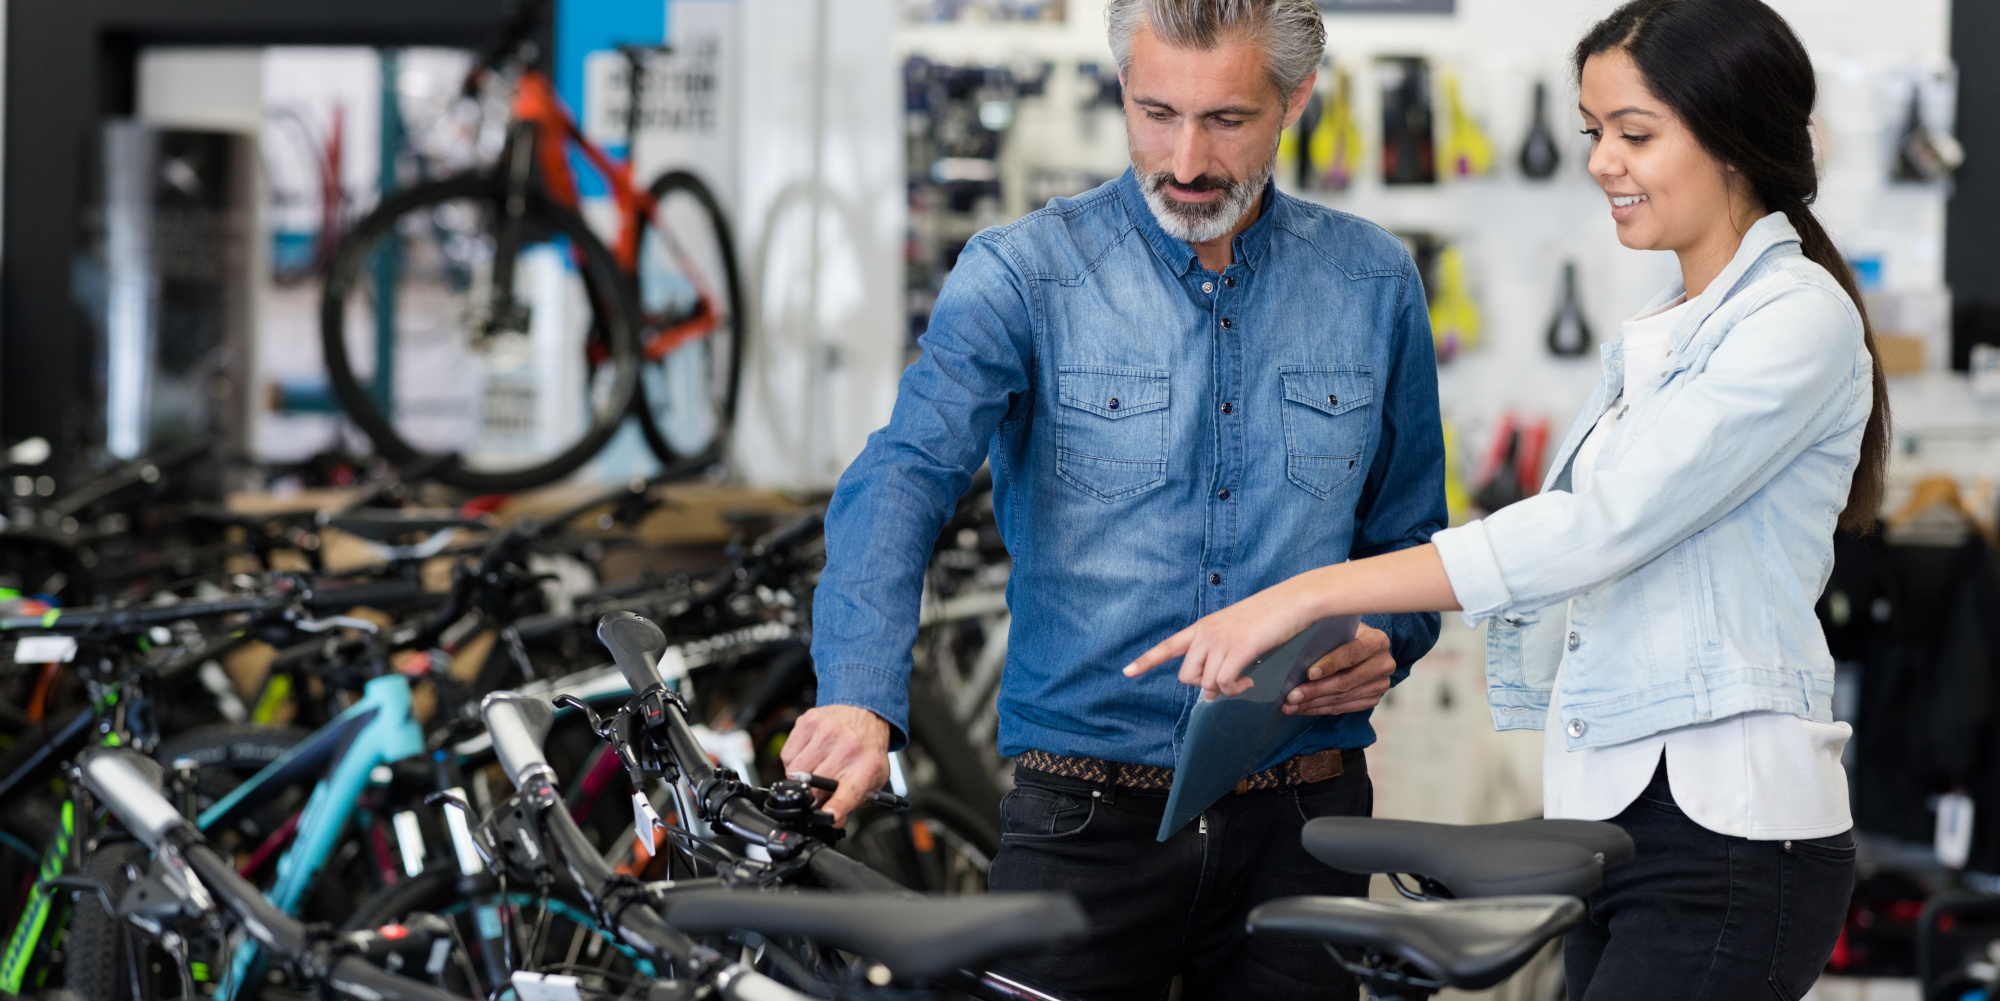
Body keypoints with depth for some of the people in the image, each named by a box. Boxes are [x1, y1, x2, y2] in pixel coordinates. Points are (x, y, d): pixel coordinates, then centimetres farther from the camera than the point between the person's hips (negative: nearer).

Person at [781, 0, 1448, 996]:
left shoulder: (1374, 283, 7)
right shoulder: (1020, 274, -3)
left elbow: (1408, 533, 19)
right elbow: (903, 477, -18)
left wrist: (1384, 642, -4)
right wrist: (861, 695, -36)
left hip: (1298, 830, 3)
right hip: (1086, 823, -2)